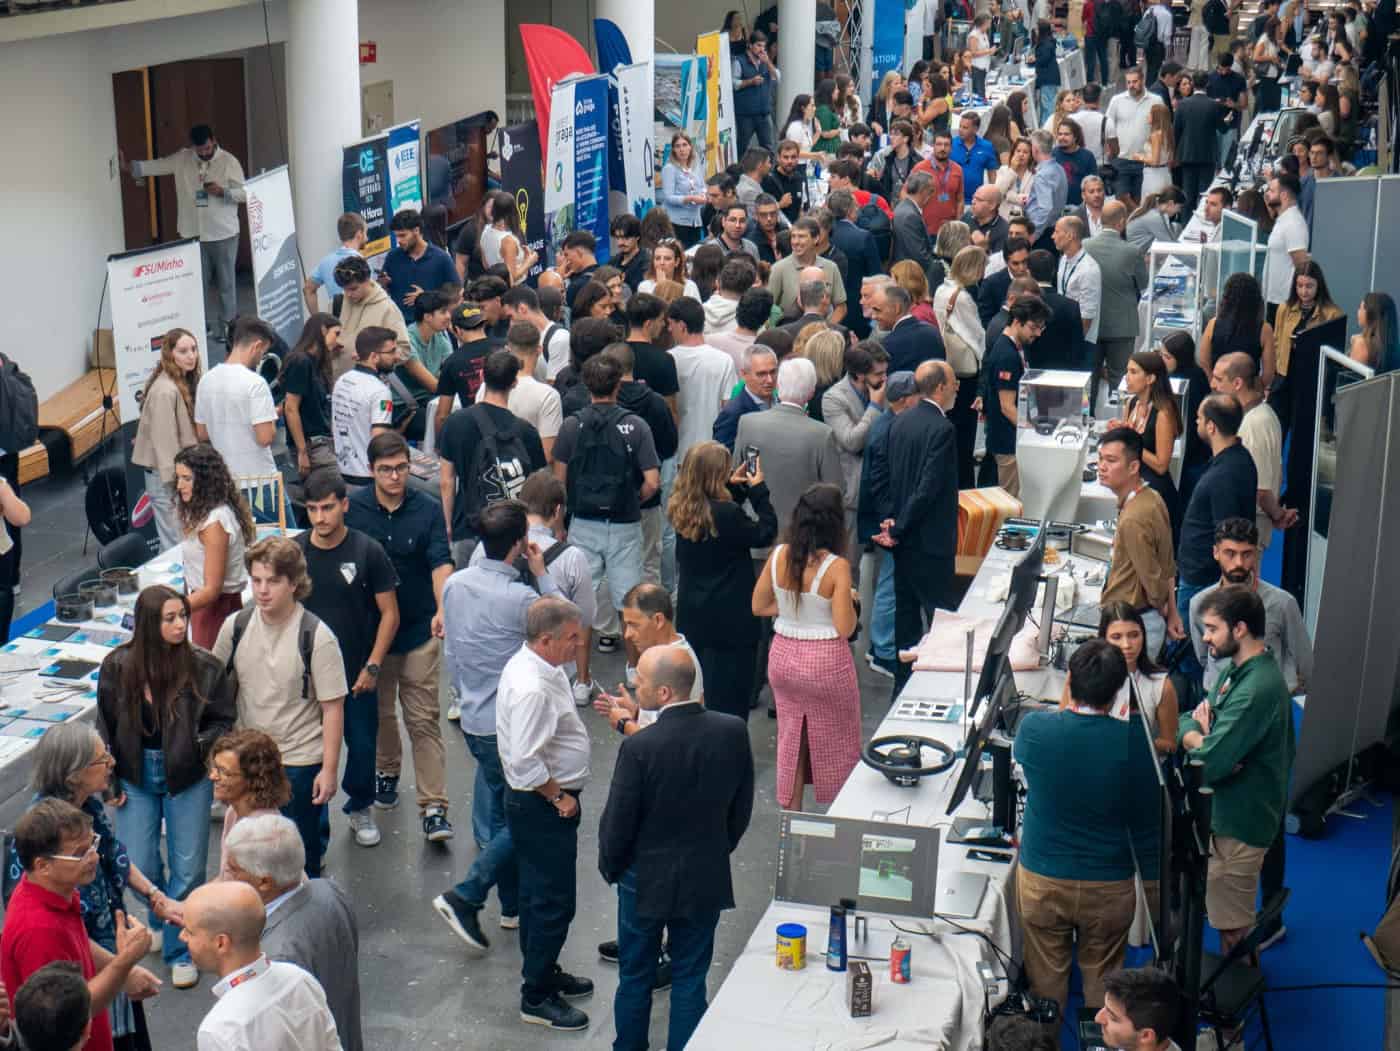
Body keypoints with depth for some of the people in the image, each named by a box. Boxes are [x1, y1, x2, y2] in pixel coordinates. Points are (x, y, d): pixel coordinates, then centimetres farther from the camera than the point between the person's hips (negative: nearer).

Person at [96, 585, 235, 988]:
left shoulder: (203, 667, -12)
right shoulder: (118, 666, -8)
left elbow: (224, 720, 1)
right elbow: (106, 727, 4)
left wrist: (207, 743, -19)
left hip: (188, 778, -1)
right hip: (135, 777, 1)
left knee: (187, 868, 4)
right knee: (139, 866, 5)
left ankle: (179, 950, 24)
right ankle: (160, 917, 39)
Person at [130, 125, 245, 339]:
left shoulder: (229, 161, -5)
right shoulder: (181, 159, 2)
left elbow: (244, 193, -5)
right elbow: (154, 166, 1)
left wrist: (222, 191, -21)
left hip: (224, 234, -3)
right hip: (193, 235, 3)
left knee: (225, 283, 4)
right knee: (200, 284, 8)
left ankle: (228, 327, 14)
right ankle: (210, 327, 18)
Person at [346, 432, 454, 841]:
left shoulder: (427, 510, -7)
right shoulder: (353, 509, -4)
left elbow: (441, 562, -17)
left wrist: (442, 610, -33)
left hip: (419, 629, -2)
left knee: (424, 719, -4)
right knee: (379, 711, 17)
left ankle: (434, 808, -4)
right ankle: (386, 772, 43)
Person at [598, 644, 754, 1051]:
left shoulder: (640, 747, -25)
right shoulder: (732, 732, -12)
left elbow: (617, 823, -14)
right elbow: (742, 808, 1)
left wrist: (610, 867, 5)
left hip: (647, 881, -3)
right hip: (707, 880, 3)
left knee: (635, 977, 17)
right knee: (690, 980, 15)